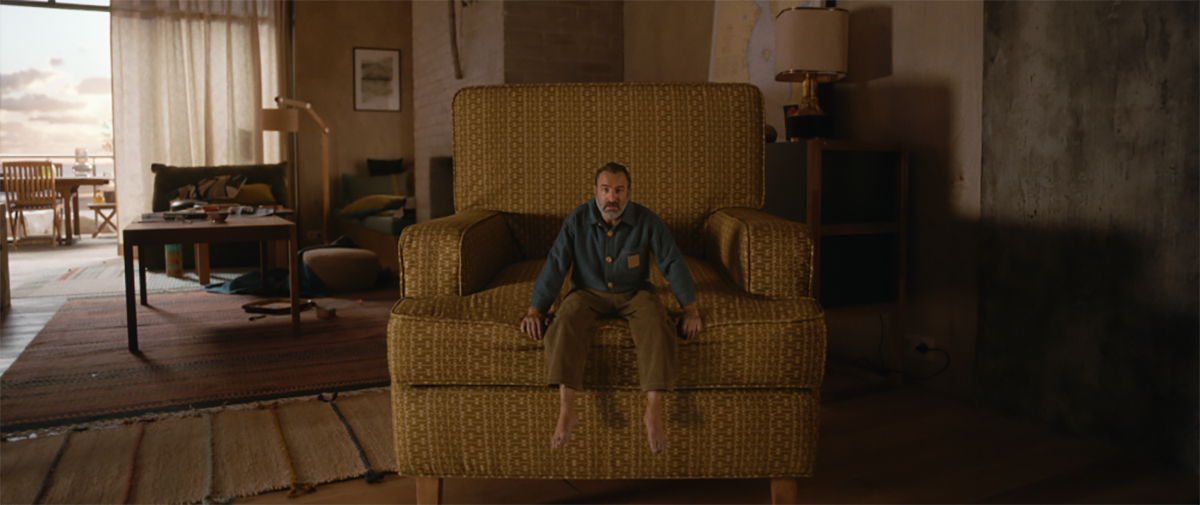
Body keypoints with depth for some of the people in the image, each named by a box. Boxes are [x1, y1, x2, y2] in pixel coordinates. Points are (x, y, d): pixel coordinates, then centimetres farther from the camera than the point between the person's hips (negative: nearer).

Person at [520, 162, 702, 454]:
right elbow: (555, 265, -6)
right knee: (565, 323, -32)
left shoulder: (646, 221, -8)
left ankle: (654, 412, -30)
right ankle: (566, 411, -34)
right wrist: (535, 310, -13)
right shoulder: (577, 221, -6)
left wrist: (690, 309, -14)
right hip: (589, 293, 0)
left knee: (657, 326, -32)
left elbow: (673, 263, -6)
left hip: (634, 293, 0)